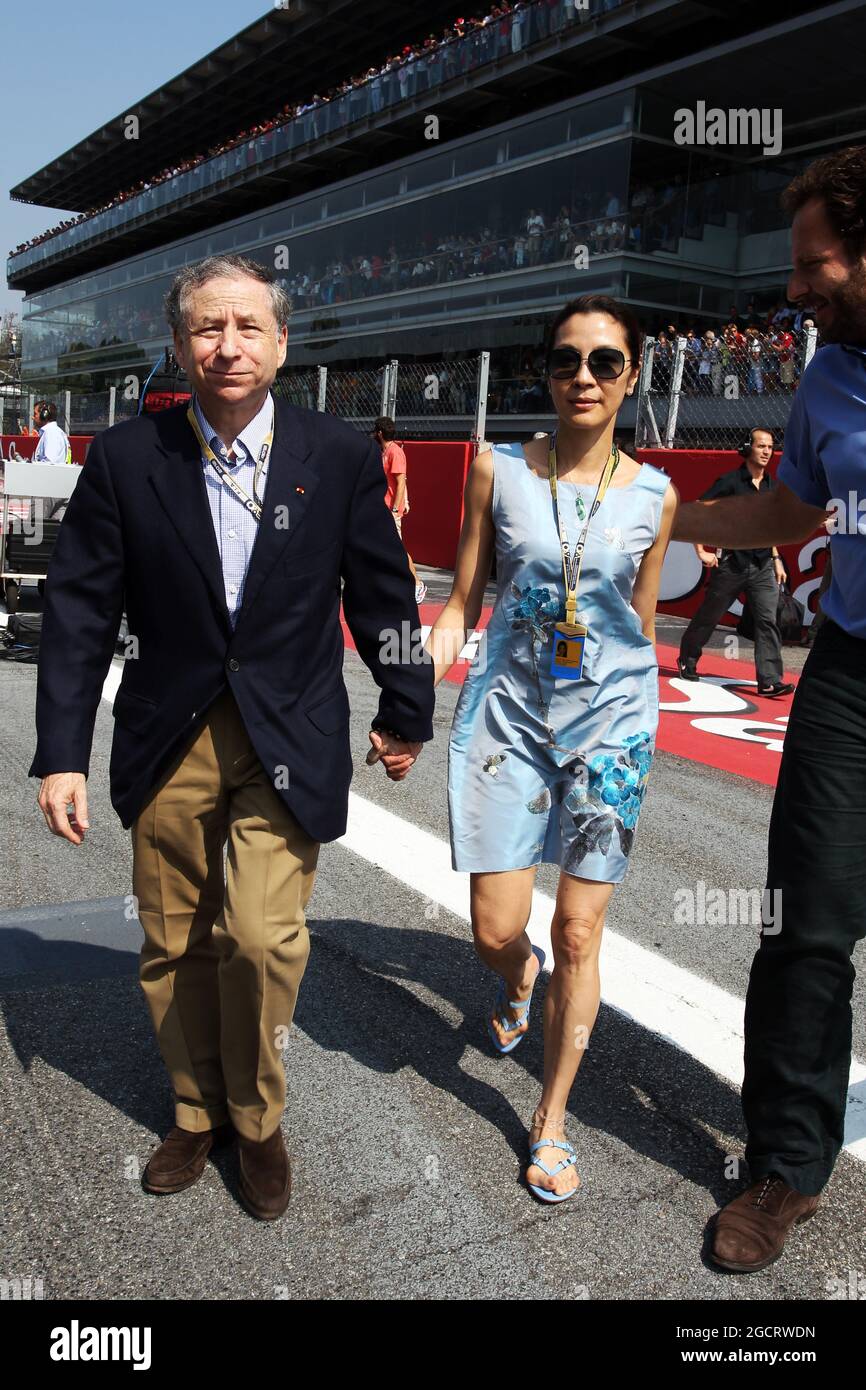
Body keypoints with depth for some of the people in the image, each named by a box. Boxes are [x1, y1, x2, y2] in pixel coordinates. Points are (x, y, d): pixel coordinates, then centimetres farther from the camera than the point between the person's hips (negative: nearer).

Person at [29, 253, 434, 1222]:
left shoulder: (339, 458, -4)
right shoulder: (124, 459, -3)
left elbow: (381, 595, 5)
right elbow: (79, 611, -2)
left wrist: (407, 712, 12)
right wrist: (61, 753, -5)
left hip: (289, 742, -1)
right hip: (169, 742, 2)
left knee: (263, 937, -10)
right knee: (174, 947, 12)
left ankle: (258, 1121, 19)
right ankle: (197, 1113, 37)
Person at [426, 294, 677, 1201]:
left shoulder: (652, 496, 1)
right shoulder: (498, 471, -1)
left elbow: (643, 623, 10)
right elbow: (461, 602, 1)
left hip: (609, 718, 0)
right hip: (507, 710, 0)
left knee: (578, 936, 3)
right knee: (494, 932, 1)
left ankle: (552, 1121, 25)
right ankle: (516, 980, 42)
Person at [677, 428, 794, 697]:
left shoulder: (772, 486, 10)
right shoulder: (730, 481, -9)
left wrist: (776, 558, 15)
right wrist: (701, 551, -12)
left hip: (763, 566, 4)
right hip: (731, 563, -4)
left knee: (768, 621, -7)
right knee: (709, 616, 10)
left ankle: (769, 680, -9)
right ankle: (687, 660, 32)